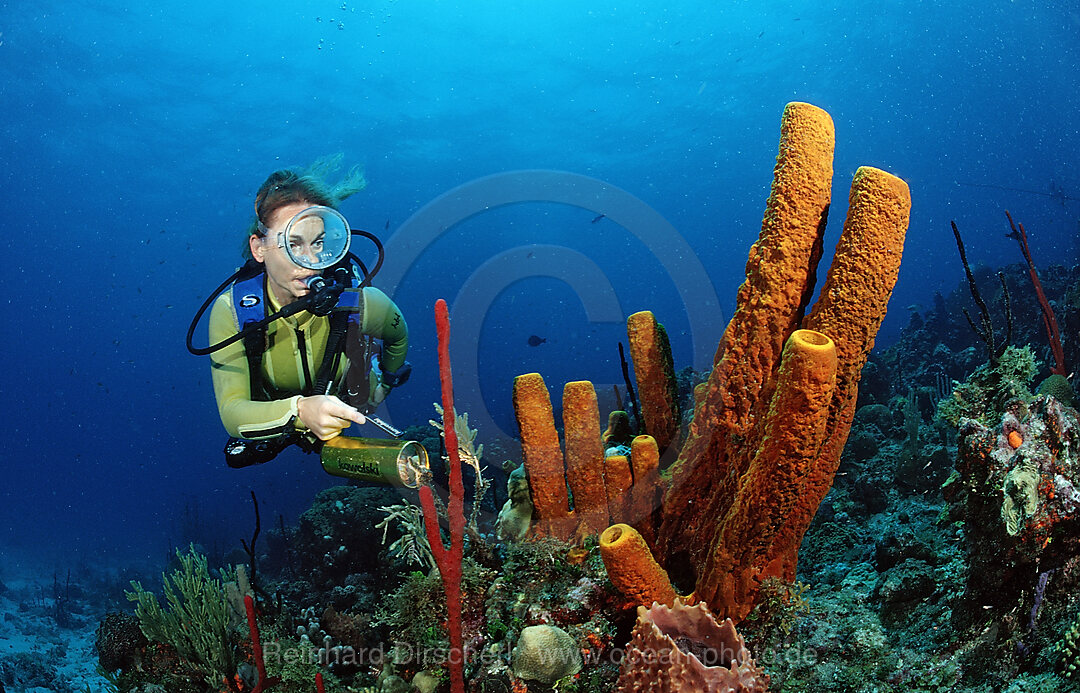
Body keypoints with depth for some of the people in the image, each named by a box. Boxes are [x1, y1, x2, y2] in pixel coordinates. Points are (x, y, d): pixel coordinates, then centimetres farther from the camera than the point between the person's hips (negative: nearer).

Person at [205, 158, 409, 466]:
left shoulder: (361, 304, -31)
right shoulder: (230, 311, -30)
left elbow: (398, 336, -4)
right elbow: (232, 412, -39)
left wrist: (385, 384, 14)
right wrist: (300, 411, -59)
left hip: (351, 423, 2)